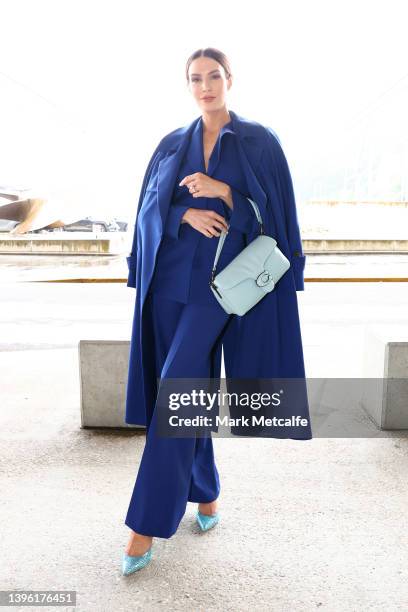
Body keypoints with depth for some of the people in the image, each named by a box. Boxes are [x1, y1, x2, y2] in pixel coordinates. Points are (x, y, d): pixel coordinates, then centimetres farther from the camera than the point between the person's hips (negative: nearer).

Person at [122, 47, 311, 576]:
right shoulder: (172, 145, 13)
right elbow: (149, 209, 7)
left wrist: (220, 191, -14)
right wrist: (187, 214, -13)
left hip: (218, 281, -4)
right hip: (170, 279, 4)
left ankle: (148, 524, 3)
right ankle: (205, 490, 30)